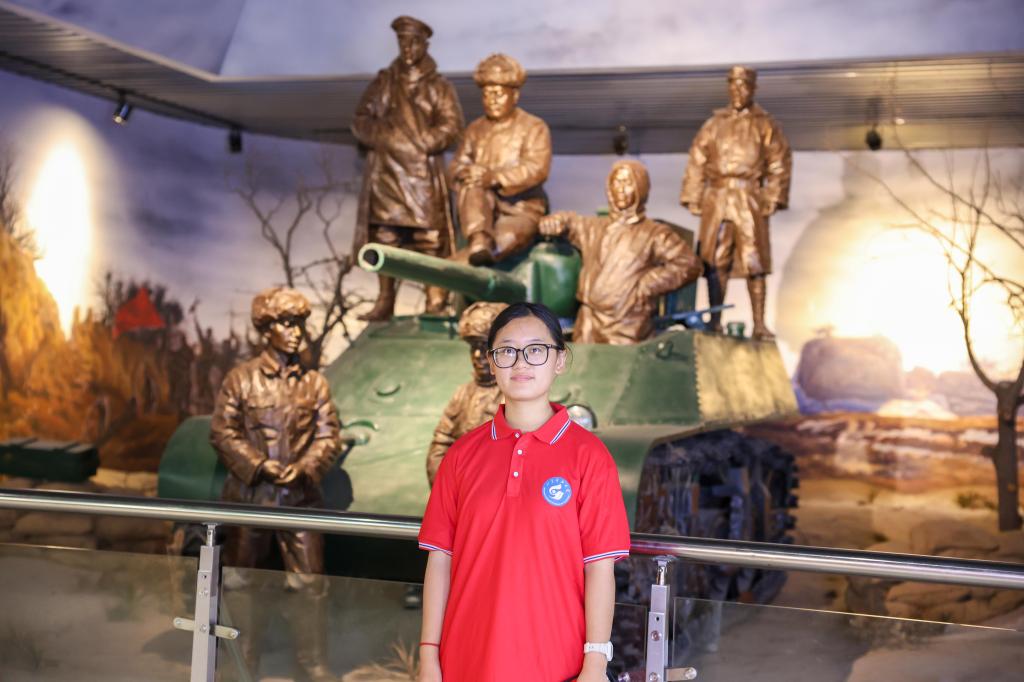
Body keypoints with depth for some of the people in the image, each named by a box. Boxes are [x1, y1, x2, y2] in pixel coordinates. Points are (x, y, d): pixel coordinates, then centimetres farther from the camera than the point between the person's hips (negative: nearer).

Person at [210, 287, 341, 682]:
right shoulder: (241, 378, -1)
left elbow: (328, 435, 3)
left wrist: (304, 468, -14)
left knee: (310, 582, 0)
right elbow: (222, 431, -4)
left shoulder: (314, 383, 7)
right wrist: (259, 465, -14)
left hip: (300, 497, 1)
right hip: (250, 494, -1)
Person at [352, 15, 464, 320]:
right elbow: (360, 122, 10)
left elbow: (450, 128, -2)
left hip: (424, 176, -3)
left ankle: (436, 305, -5)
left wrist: (418, 143, -11)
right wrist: (386, 138, -7)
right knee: (385, 238, 3)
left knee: (429, 240, -7)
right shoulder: (382, 83, 14)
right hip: (386, 173, 3)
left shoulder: (439, 87, 7)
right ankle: (384, 303, 8)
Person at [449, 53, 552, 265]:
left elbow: (537, 169, -13)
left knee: (507, 238, -35)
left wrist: (495, 178, -27)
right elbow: (458, 164, 10)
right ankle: (479, 241, -54)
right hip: (481, 208, 3)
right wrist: (466, 173, -18)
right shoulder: (475, 129, 18)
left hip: (521, 209, -3)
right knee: (471, 186, -32)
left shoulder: (534, 128, 3)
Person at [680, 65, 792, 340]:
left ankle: (759, 325, 3)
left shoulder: (766, 125, 9)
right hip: (717, 200, 2)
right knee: (715, 262, 2)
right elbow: (697, 161, 11)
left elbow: (780, 164, 5)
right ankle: (715, 322, 8)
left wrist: (773, 198, -5)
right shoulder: (714, 124, 13)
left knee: (755, 264, -2)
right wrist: (693, 198, 3)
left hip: (750, 202, -1)